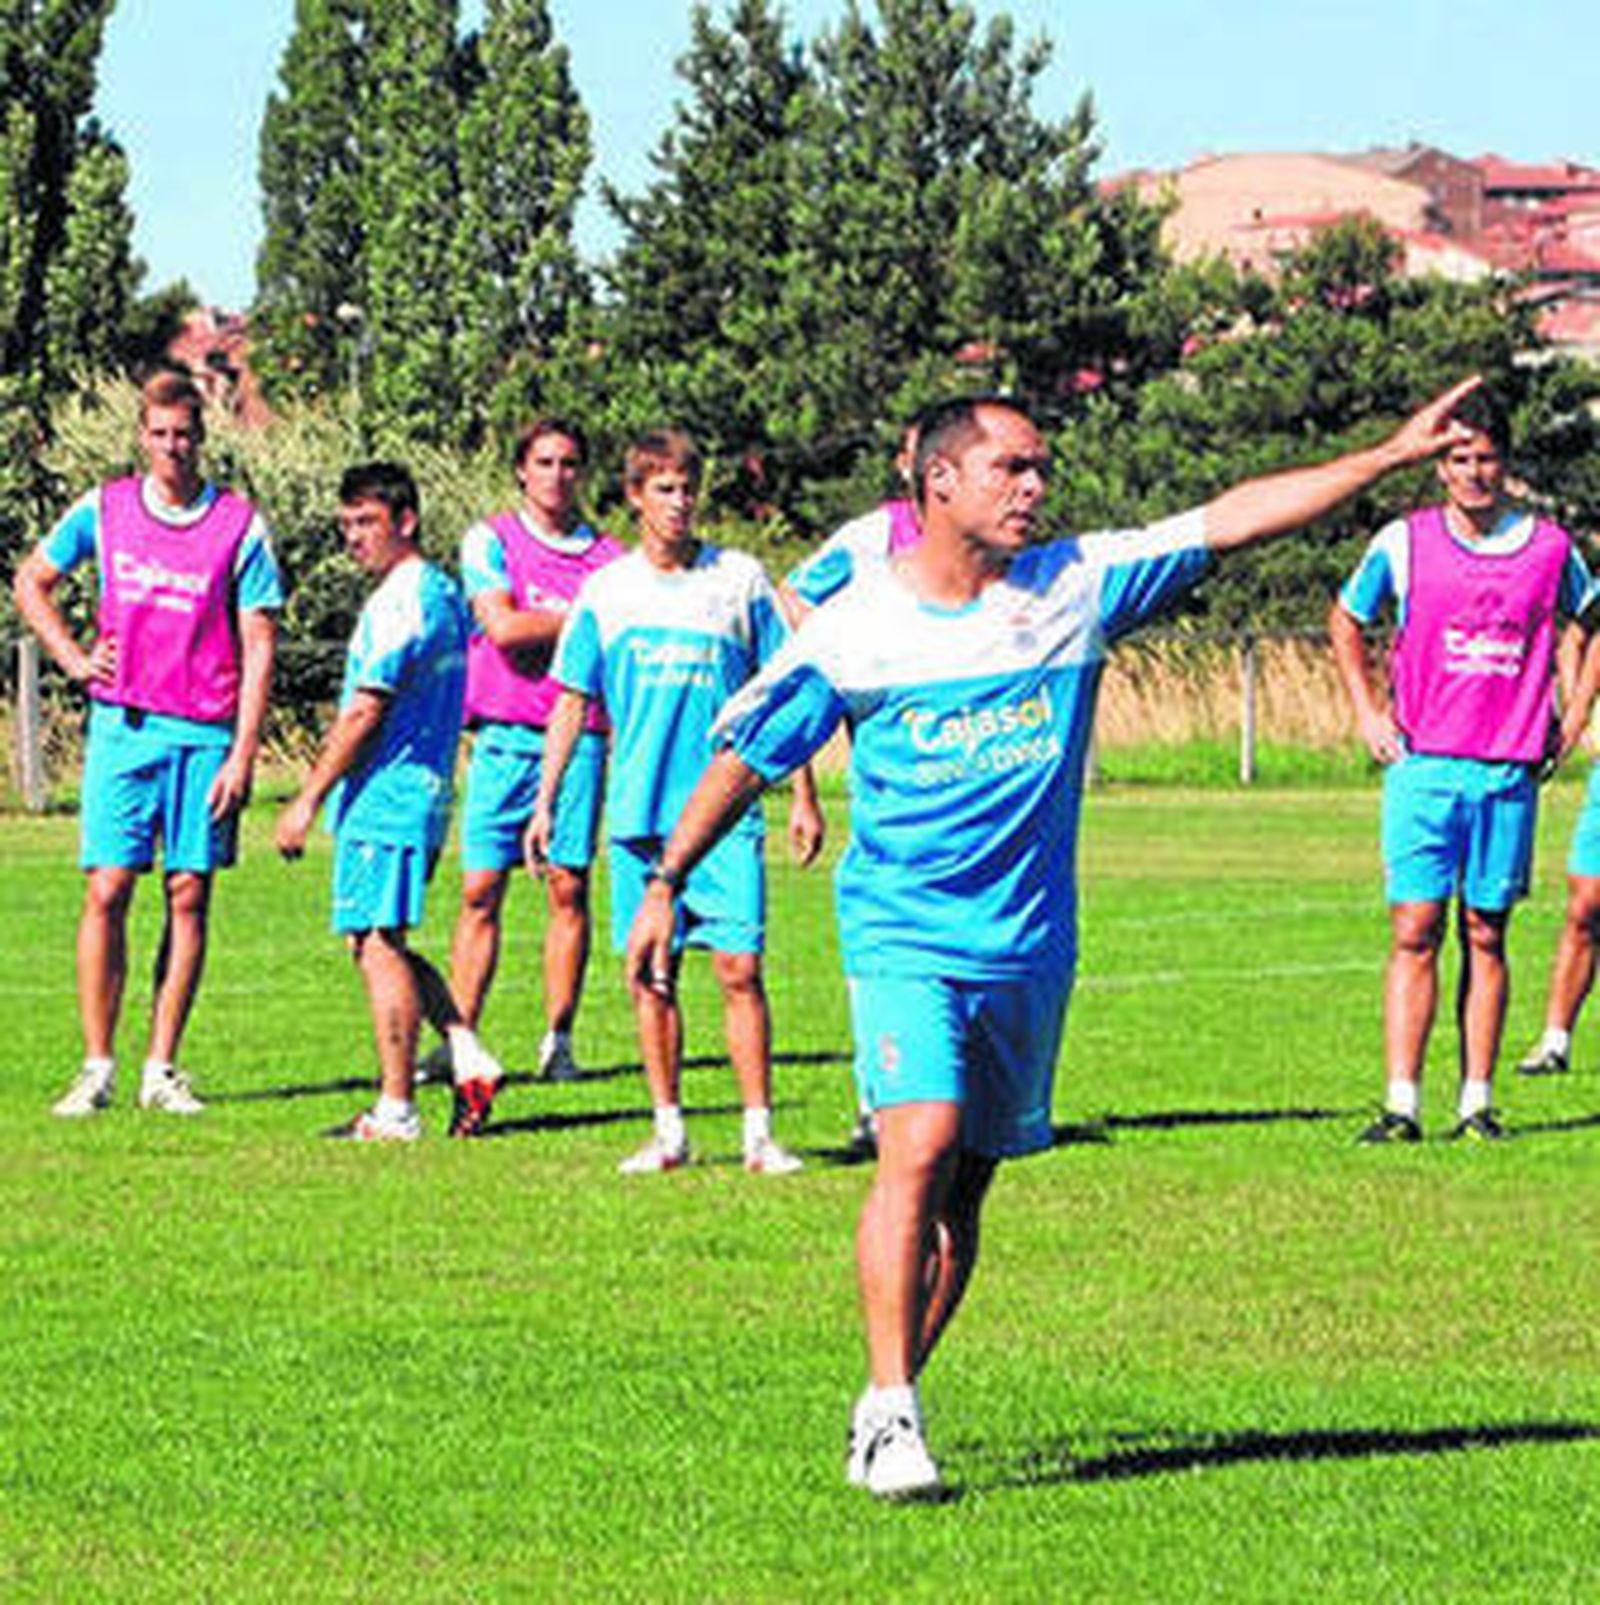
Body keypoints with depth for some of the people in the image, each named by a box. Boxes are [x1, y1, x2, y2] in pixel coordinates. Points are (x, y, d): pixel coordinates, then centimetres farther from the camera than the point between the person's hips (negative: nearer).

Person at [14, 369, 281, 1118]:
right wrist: (72, 657, 5)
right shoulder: (103, 511, 4)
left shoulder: (240, 527, -1)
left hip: (205, 734, -1)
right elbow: (31, 582, 19)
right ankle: (97, 1068, 0)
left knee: (188, 897, 1)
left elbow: (258, 652, -1)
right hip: (122, 726, 1)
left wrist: (242, 758, -7)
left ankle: (161, 1069, 8)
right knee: (107, 893, -5)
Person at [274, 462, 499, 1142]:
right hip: (420, 795, 10)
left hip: (384, 798, -10)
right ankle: (468, 1057, 10)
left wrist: (309, 799, -14)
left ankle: (395, 1110, -5)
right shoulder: (441, 591, 16)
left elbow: (366, 712, -19)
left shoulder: (399, 602, -16)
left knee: (377, 943, -6)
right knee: (380, 943, 16)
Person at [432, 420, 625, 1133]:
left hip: (578, 738, 1)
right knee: (480, 892, -3)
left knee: (569, 887, -2)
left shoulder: (607, 558, 11)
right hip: (505, 737, -1)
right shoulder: (491, 541, 5)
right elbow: (503, 626, -8)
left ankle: (559, 1038, 3)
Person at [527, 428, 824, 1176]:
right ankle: (668, 1132, 13)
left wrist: (802, 797, 4)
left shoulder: (739, 580, 3)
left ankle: (760, 1133, -3)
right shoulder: (606, 591, 7)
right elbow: (571, 703, 11)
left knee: (738, 968, -7)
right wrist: (545, 804, 6)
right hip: (639, 812, 2)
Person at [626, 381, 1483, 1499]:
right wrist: (665, 885, 7)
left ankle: (888, 1401, 20)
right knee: (922, 1145, -20)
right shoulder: (854, 628, -3)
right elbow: (746, 758, 7)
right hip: (903, 935, -3)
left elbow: (1229, 520, -1)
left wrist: (1392, 455, -5)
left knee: (962, 1195, 7)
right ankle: (890, 1409, -15)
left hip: (1028, 946, 3)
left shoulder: (1075, 588, 2)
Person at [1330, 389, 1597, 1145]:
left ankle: (1477, 1102, 8)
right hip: (1423, 764, -1)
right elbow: (1345, 621, 17)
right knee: (1414, 932, -6)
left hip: (1509, 770, 1)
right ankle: (1402, 1103, -7)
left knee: (1487, 935, 4)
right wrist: (1367, 711, 8)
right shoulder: (1404, 542, 1)